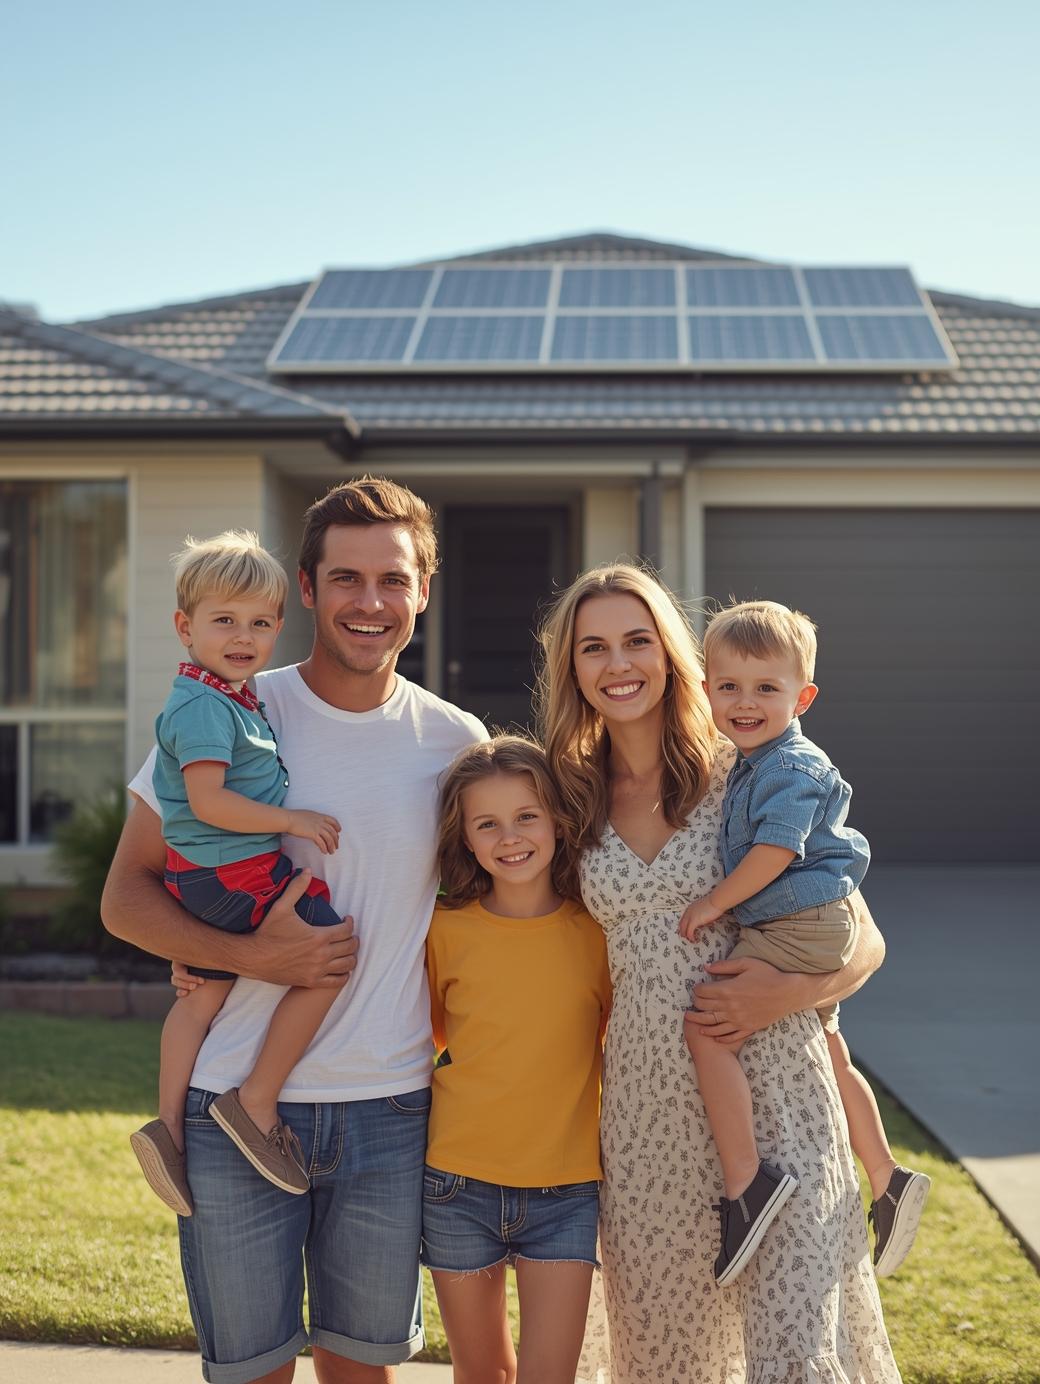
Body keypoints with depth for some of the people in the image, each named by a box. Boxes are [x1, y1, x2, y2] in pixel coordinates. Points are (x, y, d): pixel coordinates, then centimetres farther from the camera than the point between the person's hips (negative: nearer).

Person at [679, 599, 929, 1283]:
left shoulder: (793, 767, -17)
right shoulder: (755, 765, 14)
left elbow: (777, 849, -24)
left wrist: (715, 901, -16)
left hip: (800, 928, -11)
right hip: (817, 931, 11)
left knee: (707, 1027, -19)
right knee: (829, 1055, 21)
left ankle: (747, 1179, -21)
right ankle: (889, 1181, 31)